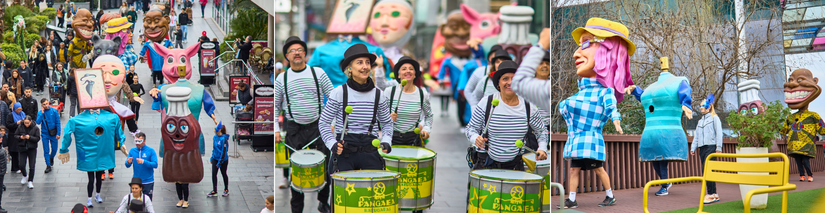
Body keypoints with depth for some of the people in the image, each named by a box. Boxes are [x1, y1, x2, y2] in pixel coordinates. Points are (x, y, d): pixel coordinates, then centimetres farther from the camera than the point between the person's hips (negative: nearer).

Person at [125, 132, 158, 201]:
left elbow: (155, 165, -13)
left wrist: (143, 162, -26)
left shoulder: (151, 151, -5)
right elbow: (127, 165, 4)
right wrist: (128, 162, -20)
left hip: (147, 182, -2)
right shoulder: (132, 150, 3)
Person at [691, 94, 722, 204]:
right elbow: (696, 136, 22)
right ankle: (714, 194, 8)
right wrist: (693, 148, 11)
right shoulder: (700, 121, 23)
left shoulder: (714, 118, 3)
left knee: (706, 170, -17)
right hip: (702, 148, 7)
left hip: (711, 146, -7)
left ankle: (711, 194, -16)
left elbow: (718, 133, -4)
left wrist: (718, 147, -12)